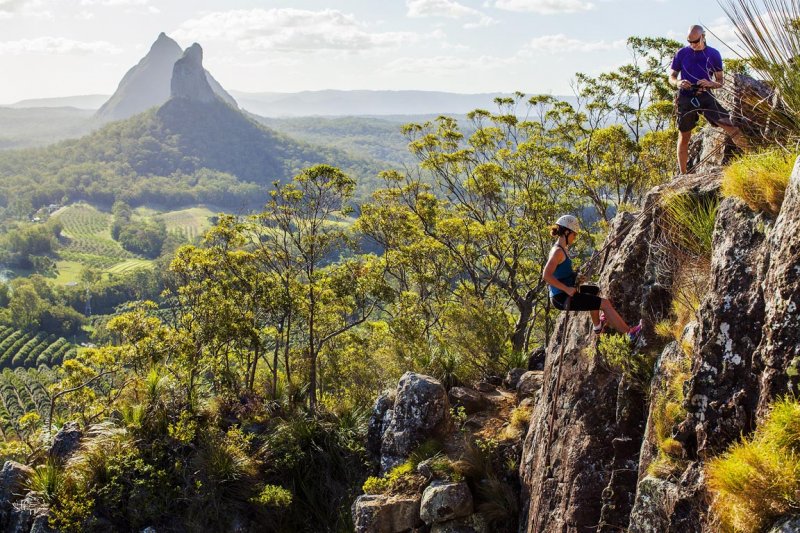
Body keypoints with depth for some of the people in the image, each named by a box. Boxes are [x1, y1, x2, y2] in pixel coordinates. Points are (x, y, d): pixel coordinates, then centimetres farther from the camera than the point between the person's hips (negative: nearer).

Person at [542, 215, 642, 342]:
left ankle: (597, 325, 48)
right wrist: (567, 289, -27)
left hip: (565, 293, 11)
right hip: (562, 298, -11)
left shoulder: (562, 249, 10)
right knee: (605, 303, -10)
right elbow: (546, 275, -31)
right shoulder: (558, 251, -20)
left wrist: (576, 276, 8)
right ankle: (630, 332, -3)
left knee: (595, 290, 34)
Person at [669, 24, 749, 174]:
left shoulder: (713, 54, 2)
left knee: (727, 124, -19)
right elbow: (671, 77, 8)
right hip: (685, 98, 1)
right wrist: (678, 83, -16)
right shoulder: (681, 54, 2)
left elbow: (720, 81, 7)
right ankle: (683, 174, 18)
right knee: (683, 137, 7)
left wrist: (711, 84, -17)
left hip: (705, 96, 0)